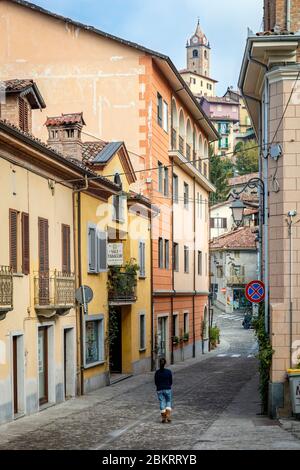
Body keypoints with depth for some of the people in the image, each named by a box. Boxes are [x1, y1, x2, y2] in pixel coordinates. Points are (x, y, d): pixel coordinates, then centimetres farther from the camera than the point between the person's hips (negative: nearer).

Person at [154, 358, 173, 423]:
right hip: (168, 389, -1)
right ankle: (168, 416, -2)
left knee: (162, 403, 7)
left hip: (160, 390, 1)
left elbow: (156, 382, 2)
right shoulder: (168, 372, -8)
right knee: (169, 402, 12)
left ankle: (163, 418, 5)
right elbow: (171, 382, -1)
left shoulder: (157, 372, -3)